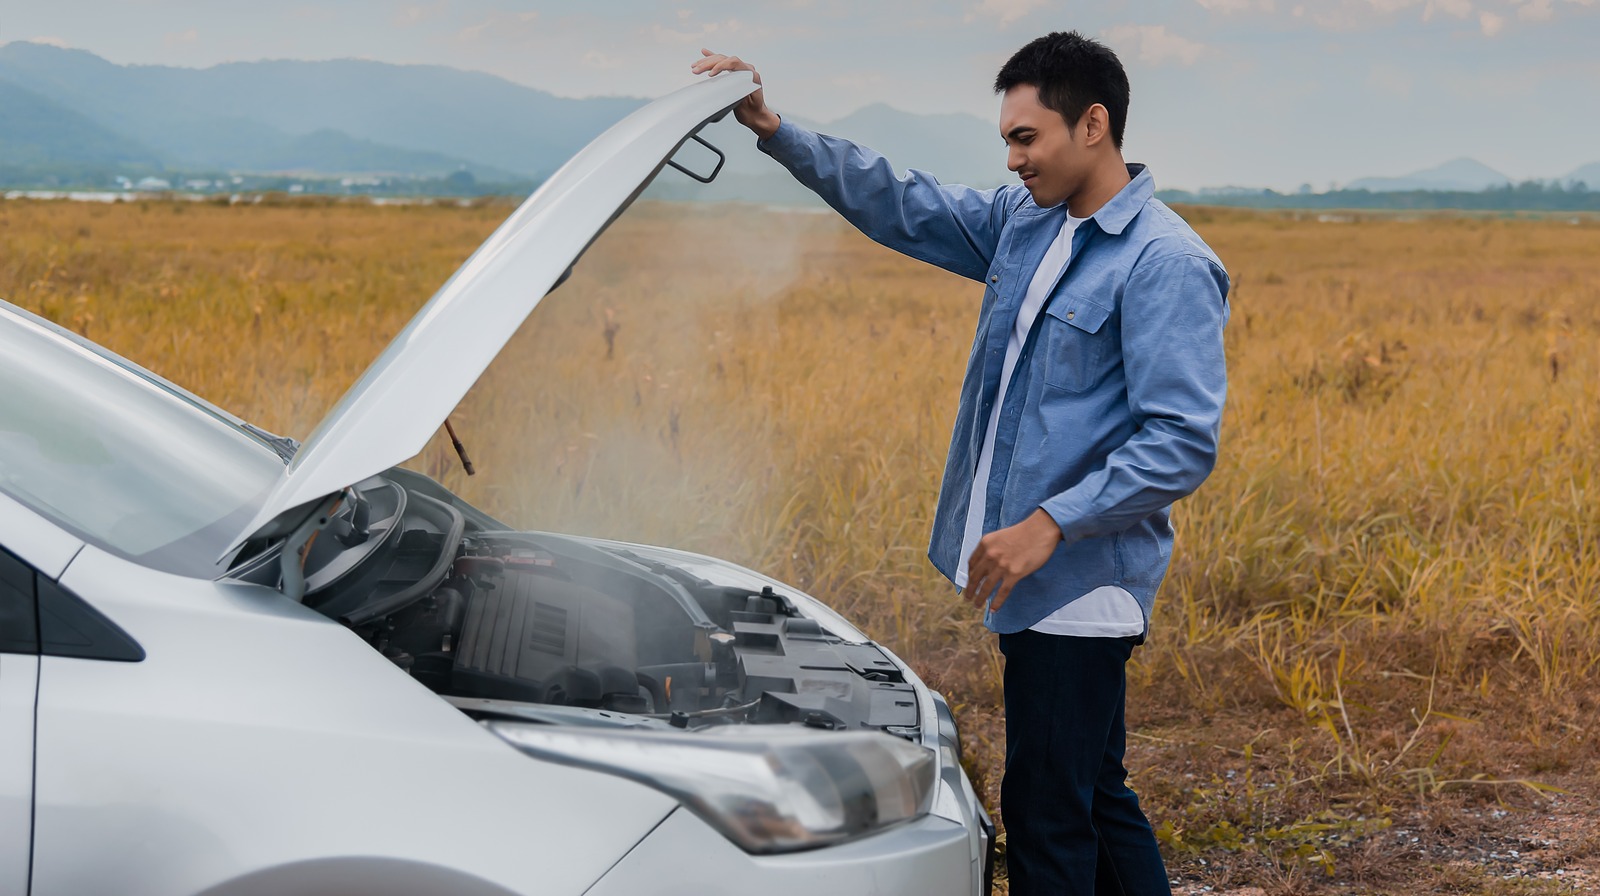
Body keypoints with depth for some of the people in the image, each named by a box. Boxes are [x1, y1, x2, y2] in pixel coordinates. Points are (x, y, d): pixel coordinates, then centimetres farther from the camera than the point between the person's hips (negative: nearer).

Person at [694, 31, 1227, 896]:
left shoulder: (1167, 265, -15)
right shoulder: (1021, 223, 10)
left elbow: (1183, 442, -19)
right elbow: (899, 206, 17)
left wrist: (1051, 522, -22)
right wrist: (774, 129, 9)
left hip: (1080, 587, -9)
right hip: (1036, 580, 9)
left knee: (1047, 812, -2)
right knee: (1093, 794, 17)